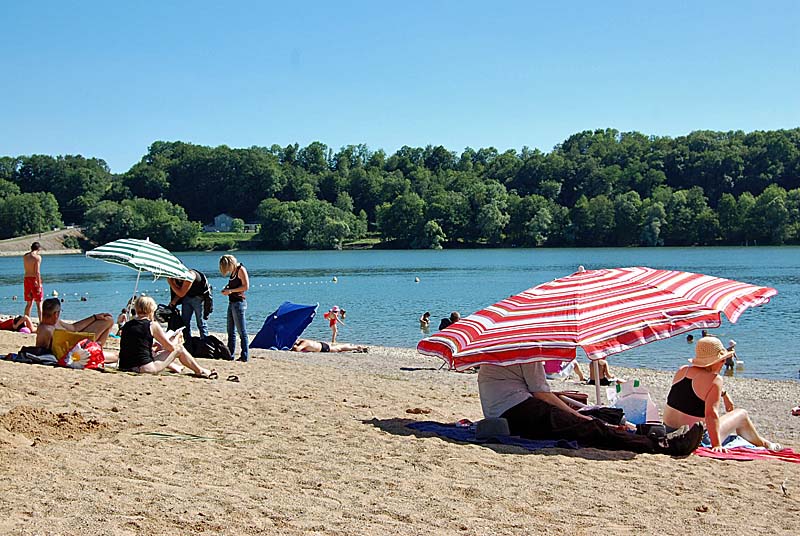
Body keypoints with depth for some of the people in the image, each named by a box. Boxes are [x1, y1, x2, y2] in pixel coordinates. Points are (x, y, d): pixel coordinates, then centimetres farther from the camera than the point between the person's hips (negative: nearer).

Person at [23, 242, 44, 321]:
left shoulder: (25, 256, 7)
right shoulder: (37, 257, -12)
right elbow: (37, 272, -17)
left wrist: (32, 251, 20)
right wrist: (39, 285, -17)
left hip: (26, 279, 6)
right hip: (34, 280, -6)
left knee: (29, 303, 15)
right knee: (39, 303, -1)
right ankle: (41, 322, -4)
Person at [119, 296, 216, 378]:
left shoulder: (127, 325, 9)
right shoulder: (152, 325, -8)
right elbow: (171, 347, -1)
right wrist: (177, 337, 20)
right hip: (145, 368, -7)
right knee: (179, 348, 11)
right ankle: (200, 371, 28)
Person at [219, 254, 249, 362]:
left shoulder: (241, 269, -11)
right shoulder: (233, 271, 13)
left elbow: (246, 286, -17)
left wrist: (231, 290, -15)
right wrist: (226, 288, 5)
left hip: (238, 303, -9)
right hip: (231, 303, 9)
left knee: (242, 331, -7)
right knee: (231, 331, 11)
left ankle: (245, 356, -6)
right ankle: (230, 354, 17)